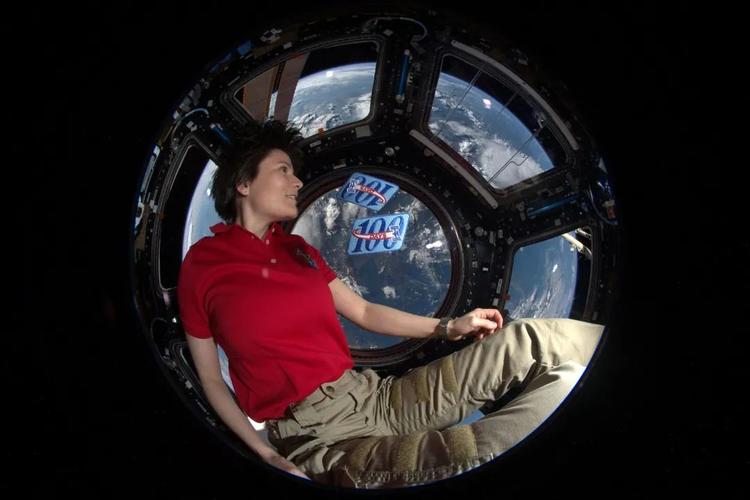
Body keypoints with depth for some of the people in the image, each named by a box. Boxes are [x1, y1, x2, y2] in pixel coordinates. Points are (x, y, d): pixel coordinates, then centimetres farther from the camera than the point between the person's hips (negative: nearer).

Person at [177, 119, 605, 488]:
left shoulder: (298, 250, 19)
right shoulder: (203, 262, 1)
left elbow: (364, 312, 23)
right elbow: (210, 378, 0)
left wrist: (449, 327, 12)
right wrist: (268, 457, -12)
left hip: (374, 394, 7)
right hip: (313, 429, -7)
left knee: (530, 341, -5)